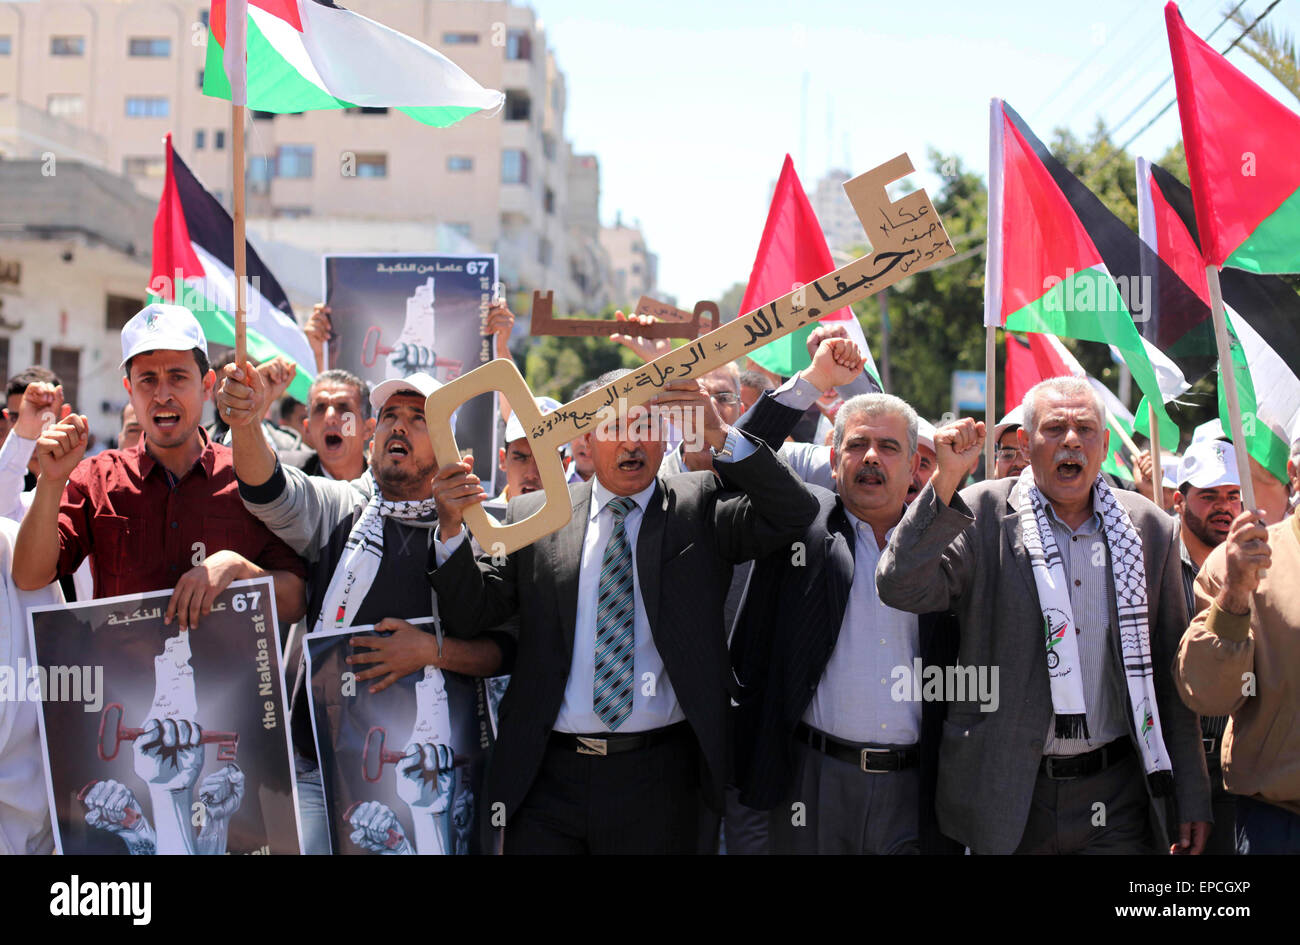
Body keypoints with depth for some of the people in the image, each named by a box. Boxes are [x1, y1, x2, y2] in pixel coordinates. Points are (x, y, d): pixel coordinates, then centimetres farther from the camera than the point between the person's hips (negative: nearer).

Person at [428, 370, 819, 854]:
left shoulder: (700, 505, 4)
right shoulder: (532, 516, 6)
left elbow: (793, 512, -11)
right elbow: (470, 614, 4)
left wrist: (719, 434, -22)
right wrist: (452, 527, -13)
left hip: (658, 778, -1)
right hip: (547, 778, 1)